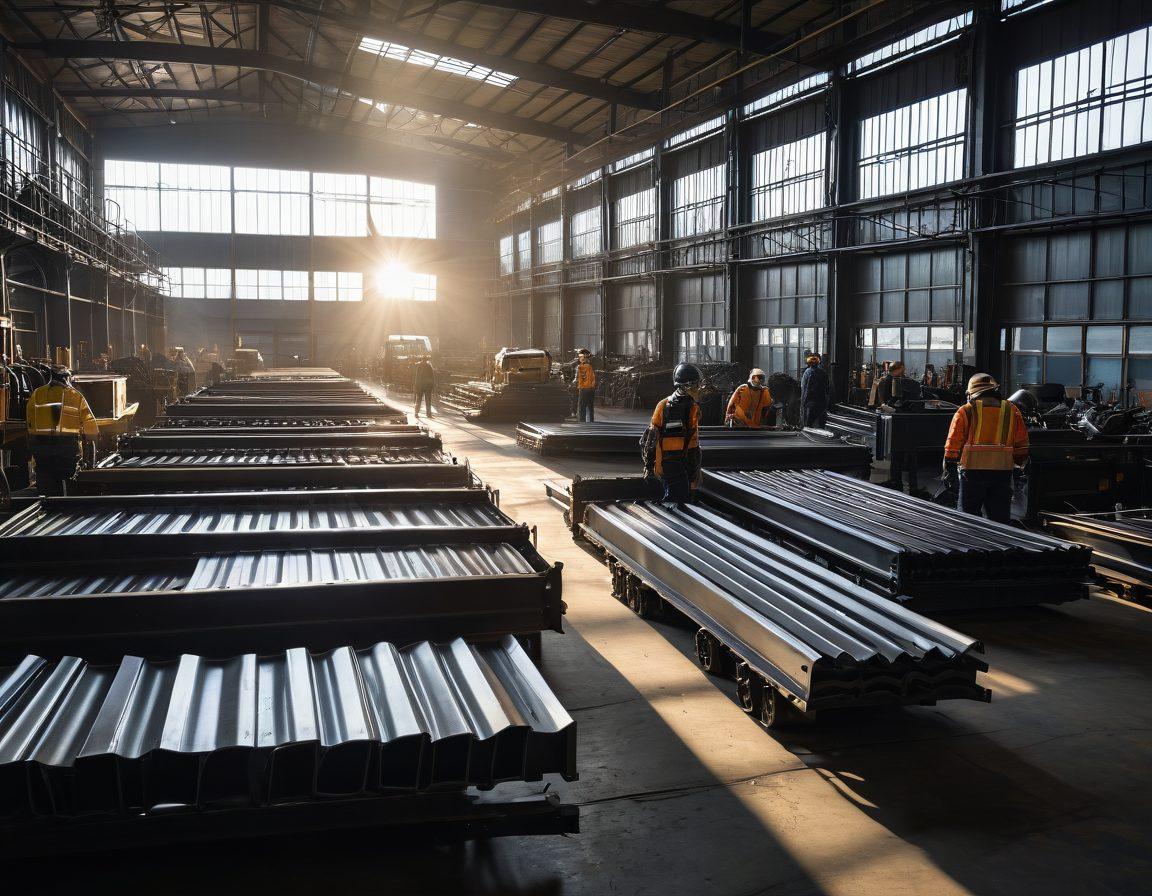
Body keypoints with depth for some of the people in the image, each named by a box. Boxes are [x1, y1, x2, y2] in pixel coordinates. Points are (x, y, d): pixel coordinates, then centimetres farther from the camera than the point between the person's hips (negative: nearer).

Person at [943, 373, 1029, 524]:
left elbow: (953, 445, -3)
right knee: (1000, 518, 9)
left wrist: (949, 472, 3)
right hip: (1003, 472, 3)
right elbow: (1022, 445, 10)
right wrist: (1018, 465, 20)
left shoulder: (965, 411, -1)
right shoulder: (1012, 411, 10)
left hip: (972, 472, -3)